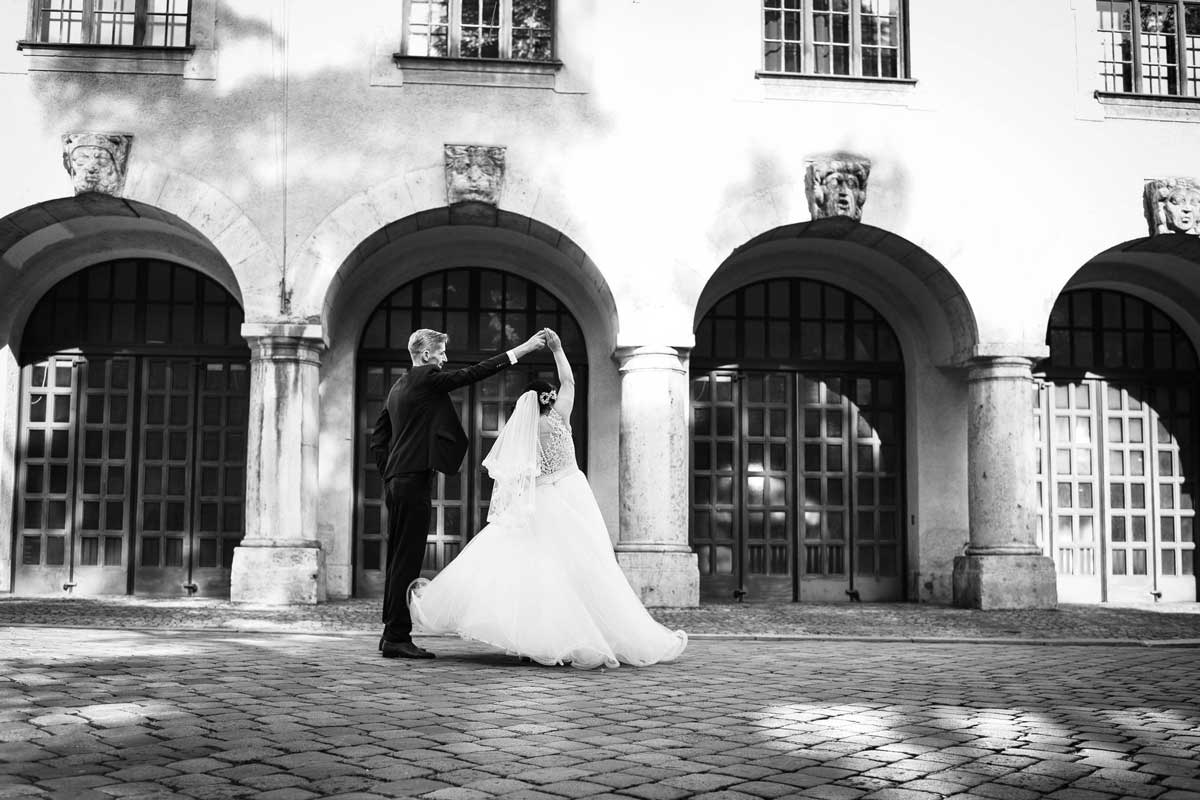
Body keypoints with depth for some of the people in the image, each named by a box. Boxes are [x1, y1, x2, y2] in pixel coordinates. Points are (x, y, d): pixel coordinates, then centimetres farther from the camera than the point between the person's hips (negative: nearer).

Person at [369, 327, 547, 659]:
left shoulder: (398, 387, 19)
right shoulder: (427, 379, -8)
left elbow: (378, 439, 20)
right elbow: (473, 373, -11)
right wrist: (521, 349, -9)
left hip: (396, 480, 10)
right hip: (414, 481, -10)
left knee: (400, 558, 12)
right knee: (407, 560, -8)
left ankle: (392, 632, 17)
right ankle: (398, 638, -7)